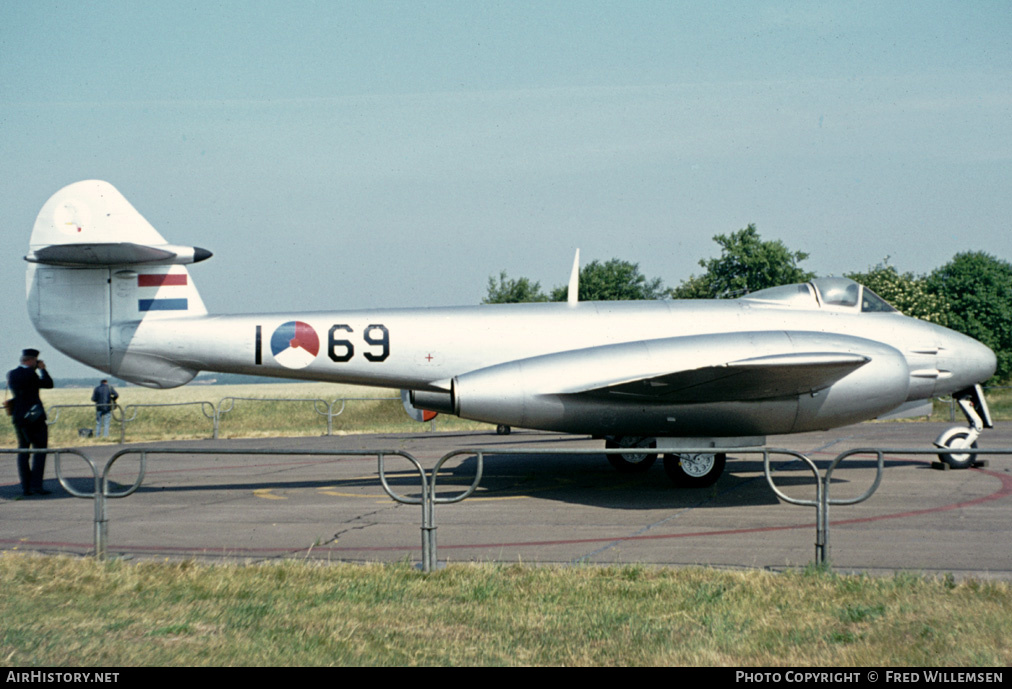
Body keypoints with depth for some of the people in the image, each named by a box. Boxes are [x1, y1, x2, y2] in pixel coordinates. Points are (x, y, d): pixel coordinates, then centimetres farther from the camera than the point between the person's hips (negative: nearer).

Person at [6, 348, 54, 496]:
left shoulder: (11, 374, 6)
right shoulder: (31, 374, -15)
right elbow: (48, 384, -7)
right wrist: (42, 369, 9)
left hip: (17, 418, 7)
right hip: (35, 418, -7)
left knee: (23, 451, 10)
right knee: (39, 450, -1)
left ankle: (26, 487, 9)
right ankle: (36, 485, -7)